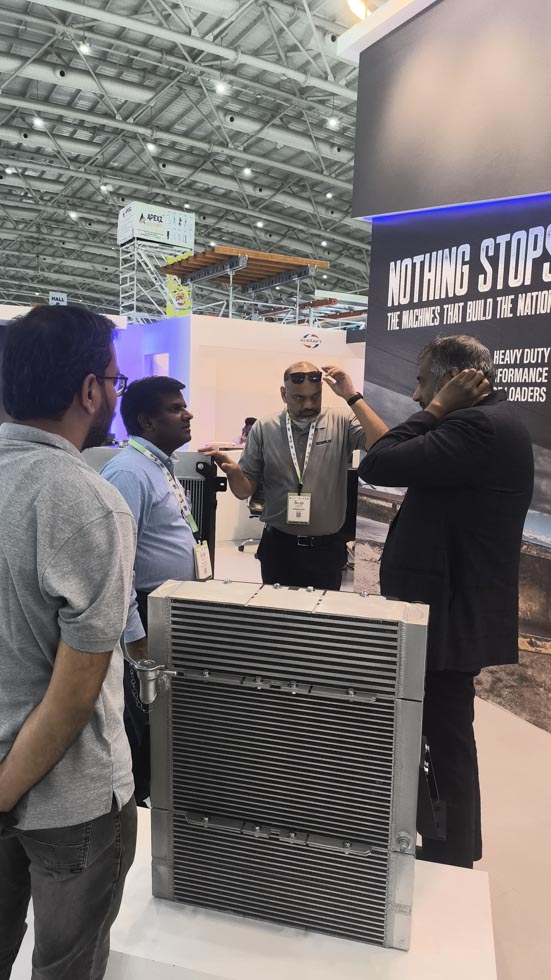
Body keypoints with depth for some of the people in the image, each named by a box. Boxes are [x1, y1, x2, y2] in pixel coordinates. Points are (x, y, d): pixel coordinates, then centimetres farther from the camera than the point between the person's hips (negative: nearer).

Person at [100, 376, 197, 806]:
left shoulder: (163, 465, 9)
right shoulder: (128, 473, -23)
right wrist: (134, 637, -25)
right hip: (146, 618, -10)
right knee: (139, 718, 7)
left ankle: (152, 789, 43)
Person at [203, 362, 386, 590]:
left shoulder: (342, 422, -5)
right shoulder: (263, 429, -2)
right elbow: (245, 491, 3)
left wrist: (352, 396, -23)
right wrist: (233, 472, -20)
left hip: (327, 548, 0)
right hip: (278, 546, 1)